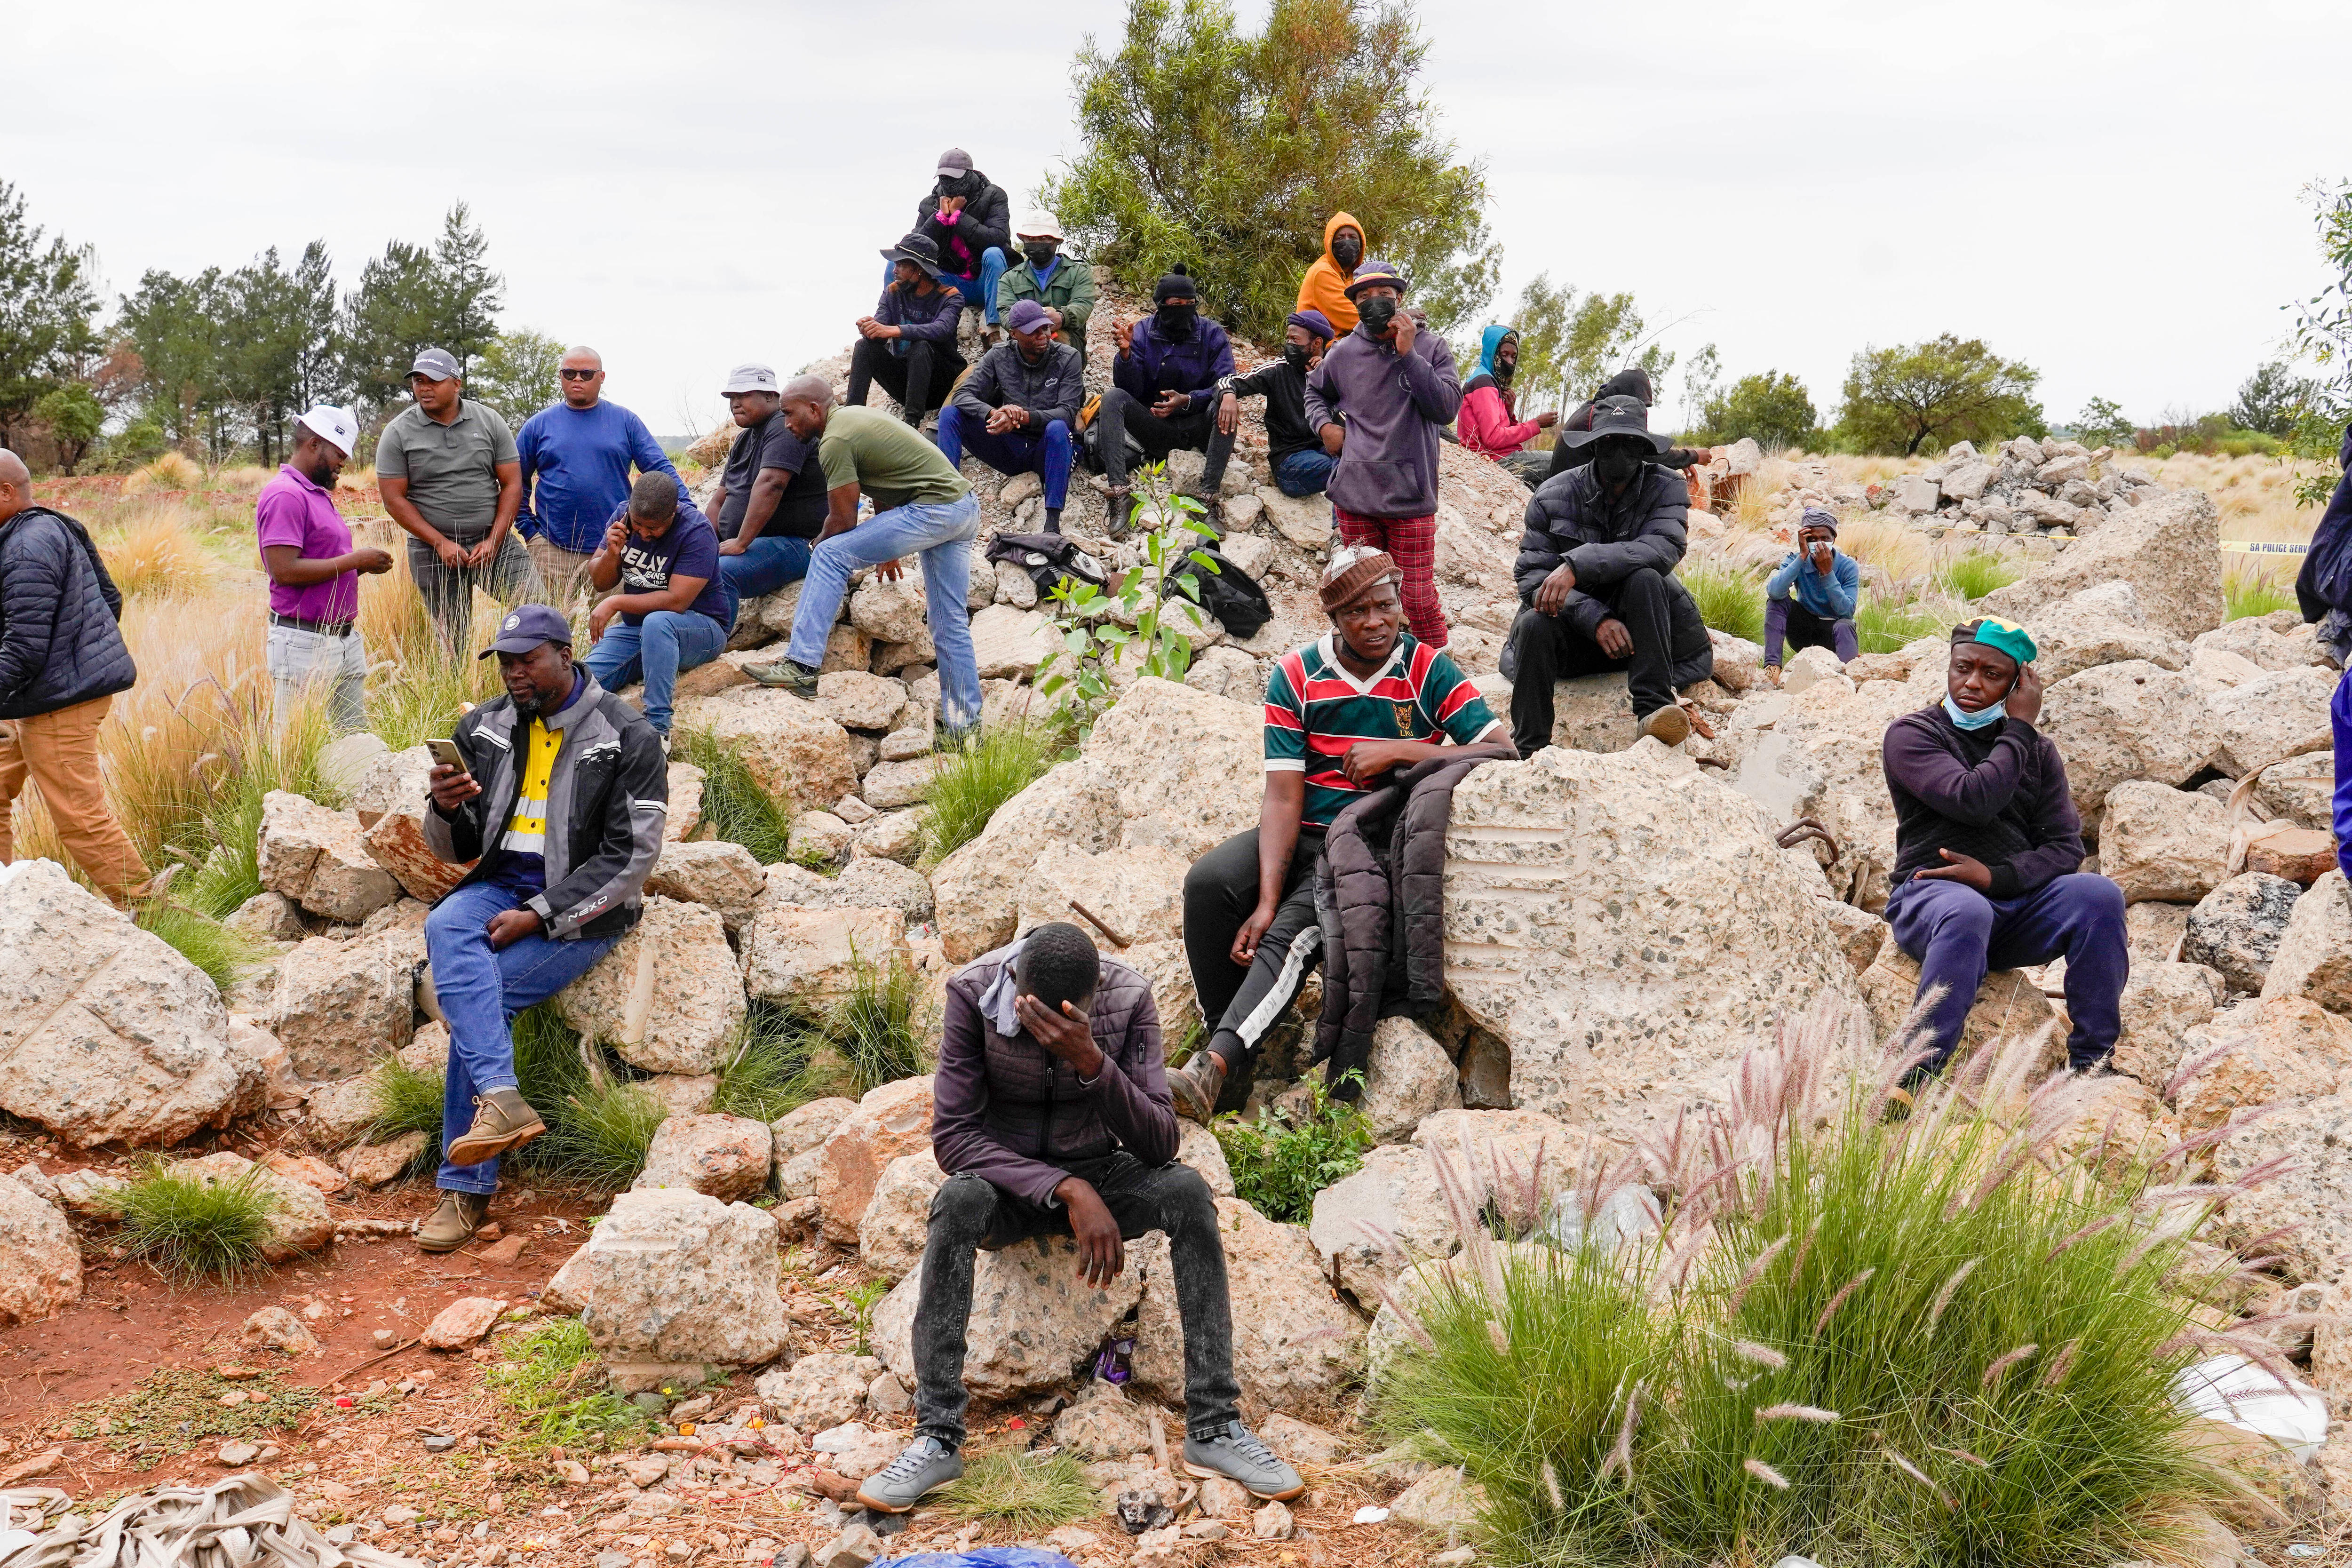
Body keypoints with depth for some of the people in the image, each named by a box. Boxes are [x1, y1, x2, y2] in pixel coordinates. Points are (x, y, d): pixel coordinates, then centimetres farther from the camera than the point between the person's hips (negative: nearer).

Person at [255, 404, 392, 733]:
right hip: (304, 643, -10)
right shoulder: (284, 496, -13)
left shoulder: (319, 494, 19)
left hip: (346, 640, 10)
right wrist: (354, 560, -16)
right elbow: (285, 571, -22)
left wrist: (364, 565, 6)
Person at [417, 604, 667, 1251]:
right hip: (501, 885, 4)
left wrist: (538, 916, -19)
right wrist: (447, 810, -12)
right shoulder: (483, 729, 9)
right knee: (445, 929, -31)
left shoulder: (627, 738, -6)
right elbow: (458, 851, 13)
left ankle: (466, 1187, -18)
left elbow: (630, 857, -11)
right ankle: (502, 1100, -43)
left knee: (476, 1000, -26)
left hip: (582, 906, -4)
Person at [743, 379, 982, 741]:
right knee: (950, 623, 13)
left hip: (932, 508, -10)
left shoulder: (835, 442, -12)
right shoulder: (853, 417, 18)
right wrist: (885, 548, 32)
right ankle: (964, 723, 17)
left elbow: (843, 521, -8)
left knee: (830, 556, -10)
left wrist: (814, 548, 12)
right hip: (966, 506, 10)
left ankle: (801, 665, -14)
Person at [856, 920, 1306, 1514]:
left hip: (1099, 1175, 1)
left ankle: (1213, 1427, -25)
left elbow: (1160, 1146, -20)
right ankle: (936, 1439, -31)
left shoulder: (1128, 998, -16)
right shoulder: (974, 993, -20)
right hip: (1008, 1181, -1)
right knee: (958, 1199, -35)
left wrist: (1092, 1063, -37)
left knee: (1187, 1189, -28)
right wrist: (1066, 1190, -32)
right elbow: (952, 1134, -22)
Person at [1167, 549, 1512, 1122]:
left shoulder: (1429, 671, -4)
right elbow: (1283, 796, -8)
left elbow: (1502, 753, -13)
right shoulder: (1295, 676, -2)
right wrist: (1266, 901, -20)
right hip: (1299, 836, 3)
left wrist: (1397, 752, -19)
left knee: (1293, 933, -29)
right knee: (1208, 882, -26)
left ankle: (1214, 1068, -43)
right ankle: (1225, 1040, -17)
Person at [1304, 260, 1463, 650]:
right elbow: (1315, 391, 28)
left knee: (1419, 599, -5)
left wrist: (1408, 354, -14)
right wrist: (1324, 424, 7)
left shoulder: (1431, 347, 1)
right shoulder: (1345, 352, 8)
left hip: (1411, 499, -3)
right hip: (1355, 496, 3)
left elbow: (1447, 408, -11)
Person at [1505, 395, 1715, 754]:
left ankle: (1654, 706, -34)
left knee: (1644, 578, -31)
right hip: (1575, 630, 0)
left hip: (1642, 627, 0)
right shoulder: (1552, 496, -3)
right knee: (1534, 624, -32)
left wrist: (1577, 565, -36)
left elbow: (1664, 548, -24)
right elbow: (1532, 575, -11)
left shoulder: (1667, 489, -4)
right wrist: (1596, 619, -28)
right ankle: (1531, 750, -29)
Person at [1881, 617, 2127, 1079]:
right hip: (1931, 895, -4)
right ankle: (1917, 1074, -40)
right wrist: (2020, 728, -5)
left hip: (2017, 899, 4)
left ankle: (2091, 1063, -19)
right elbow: (1974, 800, -17)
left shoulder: (2038, 751, 17)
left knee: (2100, 895, -25)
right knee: (1966, 912, -40)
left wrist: (1996, 876, -14)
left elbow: (2066, 847, 5)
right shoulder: (1912, 734, 2)